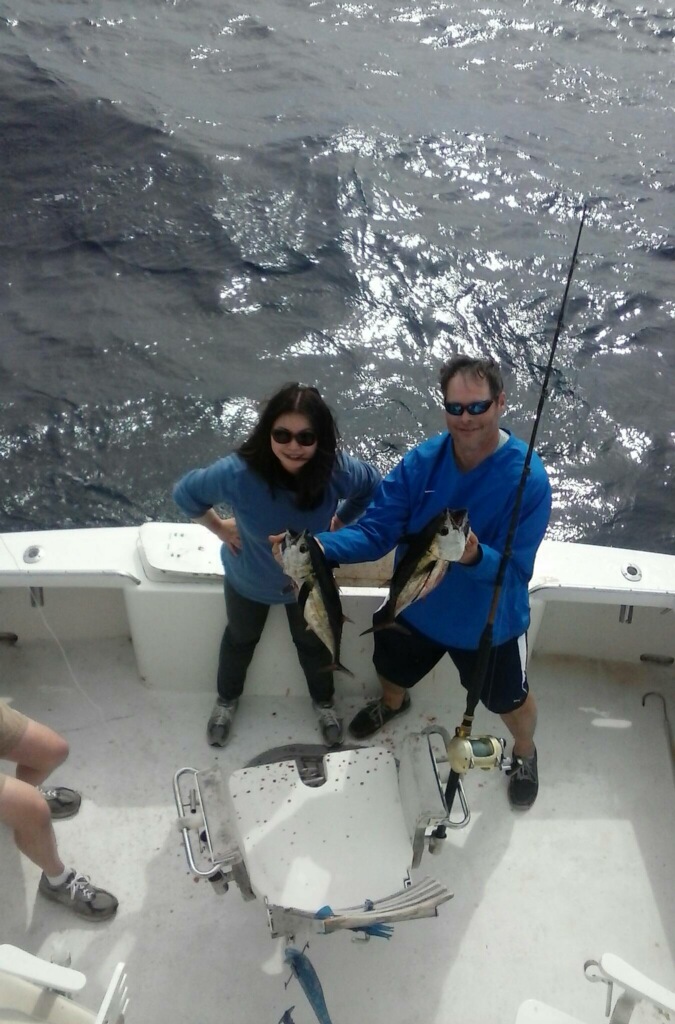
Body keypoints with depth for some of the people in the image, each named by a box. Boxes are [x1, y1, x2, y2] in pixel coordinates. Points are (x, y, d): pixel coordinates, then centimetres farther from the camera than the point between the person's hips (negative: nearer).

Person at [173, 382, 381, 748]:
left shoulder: (338, 471, -34)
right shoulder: (238, 473, -40)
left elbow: (373, 485, -9)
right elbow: (186, 491, -19)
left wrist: (340, 522, -7)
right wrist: (221, 529, -13)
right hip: (249, 579, -1)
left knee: (313, 642, 29)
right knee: (240, 639, 30)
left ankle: (324, 702, 60)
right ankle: (227, 700, 61)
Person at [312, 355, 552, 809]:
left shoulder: (529, 478, -30)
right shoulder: (422, 461, -20)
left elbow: (515, 570, -29)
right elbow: (376, 530, -23)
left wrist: (475, 556, -52)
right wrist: (320, 547, -41)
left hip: (489, 623, -3)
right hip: (417, 608, 3)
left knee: (510, 698, 24)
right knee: (391, 670, 30)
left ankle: (525, 753, 60)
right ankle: (392, 703, 70)